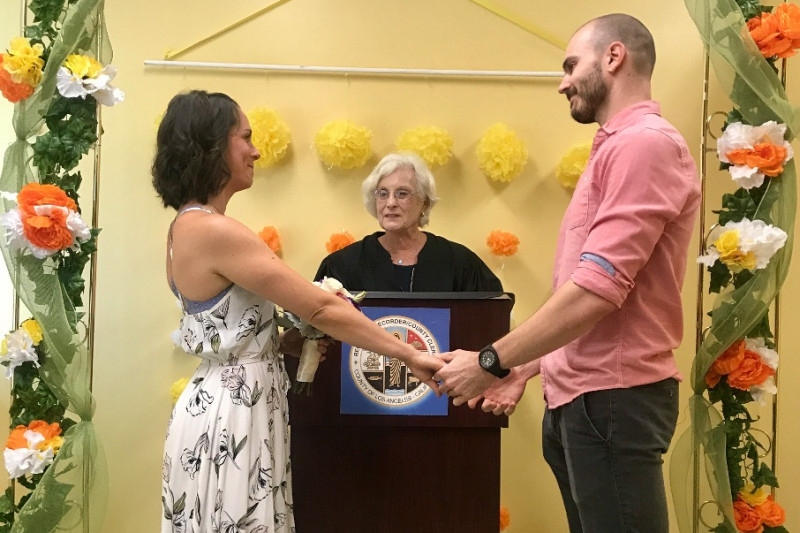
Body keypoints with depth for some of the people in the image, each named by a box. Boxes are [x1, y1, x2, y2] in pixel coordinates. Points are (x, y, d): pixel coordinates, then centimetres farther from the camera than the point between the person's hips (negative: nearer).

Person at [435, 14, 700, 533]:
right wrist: (528, 368, 17)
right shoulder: (616, 148, 19)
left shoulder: (646, 143, -14)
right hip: (577, 396, 9)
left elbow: (596, 289, -22)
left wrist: (492, 362, -15)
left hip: (612, 398, -9)